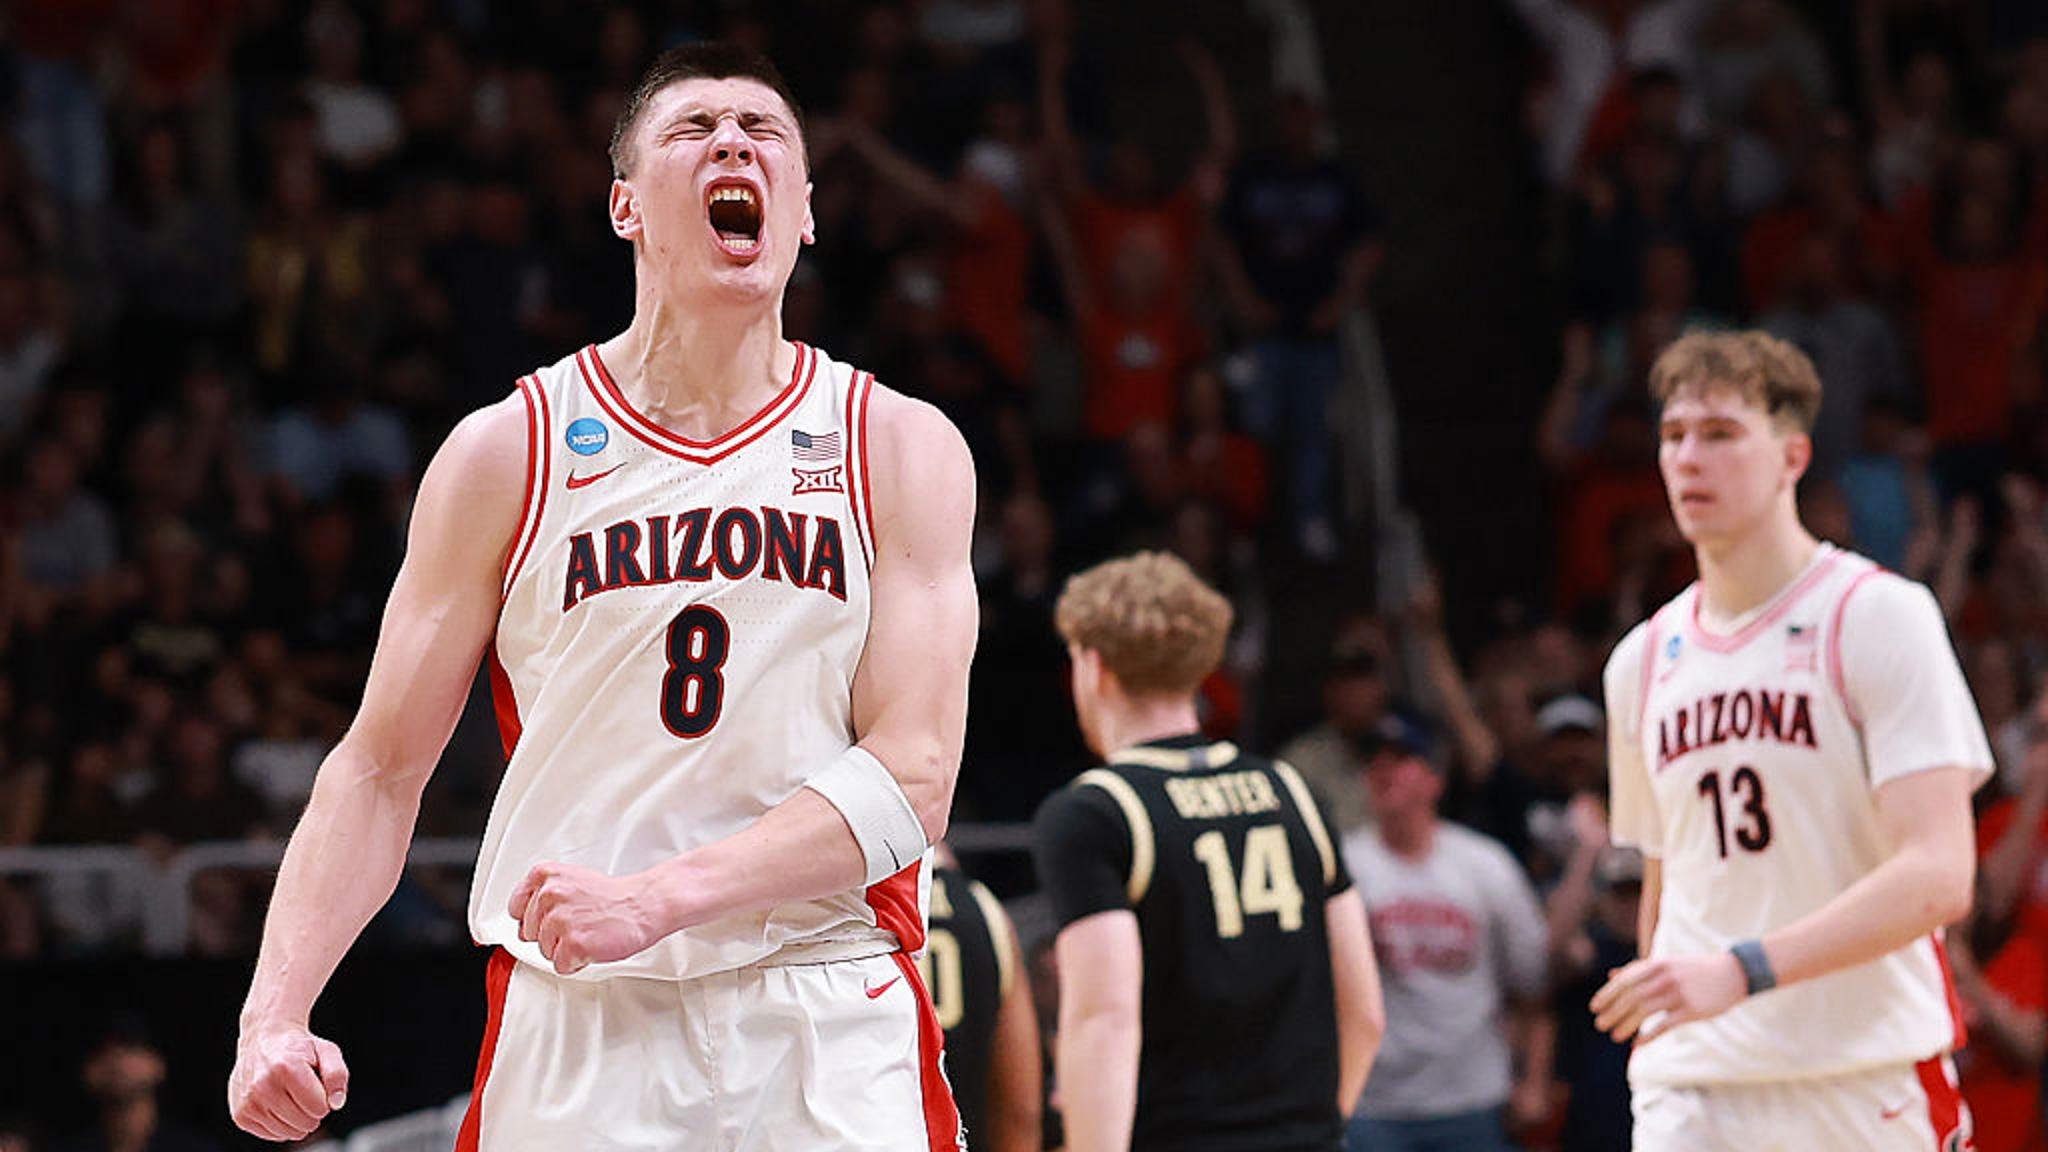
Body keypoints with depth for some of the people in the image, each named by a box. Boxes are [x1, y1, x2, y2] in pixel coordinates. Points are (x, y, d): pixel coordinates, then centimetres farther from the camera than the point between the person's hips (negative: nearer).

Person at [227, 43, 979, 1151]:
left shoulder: (905, 449, 3)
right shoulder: (506, 455, 4)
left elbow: (909, 780, -7)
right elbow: (380, 770, 5)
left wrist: (657, 899, -20)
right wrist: (272, 1017, -9)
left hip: (836, 1030, 0)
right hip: (575, 1021, 0)